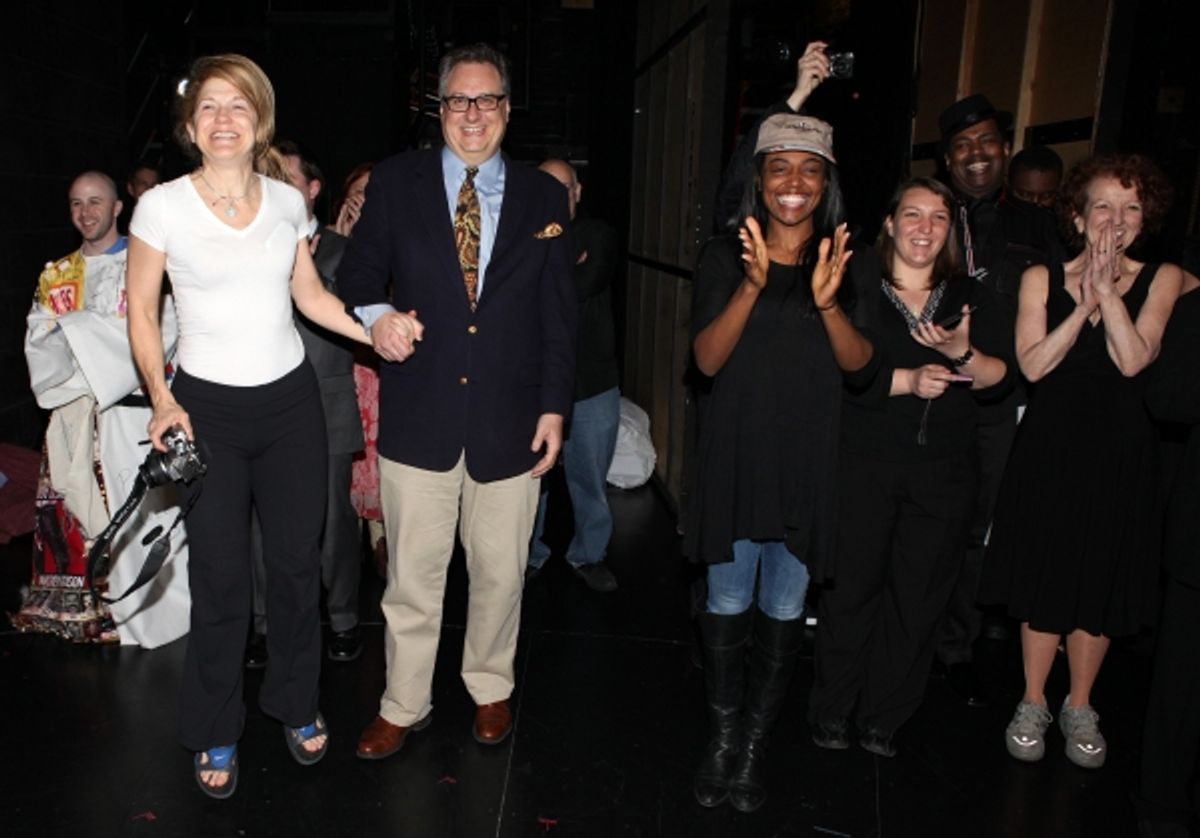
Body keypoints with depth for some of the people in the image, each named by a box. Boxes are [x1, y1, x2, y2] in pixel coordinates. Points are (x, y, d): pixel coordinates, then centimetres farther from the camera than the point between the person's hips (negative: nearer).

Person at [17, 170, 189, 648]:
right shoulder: (56, 276, 17)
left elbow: (161, 331, -10)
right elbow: (38, 341, 10)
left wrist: (78, 328, -12)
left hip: (133, 411, -4)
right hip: (73, 416, 5)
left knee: (139, 514, -5)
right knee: (75, 514, 5)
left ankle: (148, 615, 4)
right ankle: (80, 611, 16)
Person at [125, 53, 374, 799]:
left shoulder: (287, 200, 1)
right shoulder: (162, 206, -7)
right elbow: (142, 312, 0)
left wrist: (373, 331, -3)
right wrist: (161, 398, -11)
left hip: (291, 401, 3)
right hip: (208, 406, -2)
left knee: (298, 562, 10)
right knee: (221, 578, 5)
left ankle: (296, 706, 32)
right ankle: (216, 735, 27)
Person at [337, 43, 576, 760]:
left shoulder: (544, 197, 5)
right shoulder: (396, 183, 3)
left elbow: (560, 313, 5)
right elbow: (358, 274, 5)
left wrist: (554, 407, -1)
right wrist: (376, 314, -19)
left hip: (509, 420, 1)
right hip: (419, 417, 0)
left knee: (501, 574, 14)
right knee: (412, 575, 9)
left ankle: (491, 689, 37)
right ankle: (404, 704, 29)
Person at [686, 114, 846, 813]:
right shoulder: (726, 257, 1)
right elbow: (708, 358, -8)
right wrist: (751, 286, -23)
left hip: (810, 462, 1)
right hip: (737, 457, -1)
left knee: (785, 610, 9)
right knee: (728, 604, 7)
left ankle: (756, 743, 24)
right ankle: (723, 736, 25)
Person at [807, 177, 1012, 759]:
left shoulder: (972, 298, 11)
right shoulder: (856, 289, 0)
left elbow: (1002, 381, 0)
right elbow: (840, 371, -13)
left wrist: (960, 352, -17)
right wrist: (909, 380, -17)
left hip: (944, 473, 3)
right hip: (862, 465, -3)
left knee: (918, 597, 6)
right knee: (851, 588, 2)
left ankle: (883, 718, 21)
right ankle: (831, 711, 19)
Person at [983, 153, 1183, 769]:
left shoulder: (1161, 280, 3)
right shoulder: (1042, 278, 2)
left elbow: (1134, 359, -12)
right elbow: (1032, 365, -10)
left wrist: (1107, 291, -13)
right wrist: (1084, 304, -14)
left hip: (1120, 453, 1)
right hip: (1050, 447, 0)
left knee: (1101, 587, 9)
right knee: (1043, 584, 6)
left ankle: (1080, 709, 29)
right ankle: (1032, 704, 25)